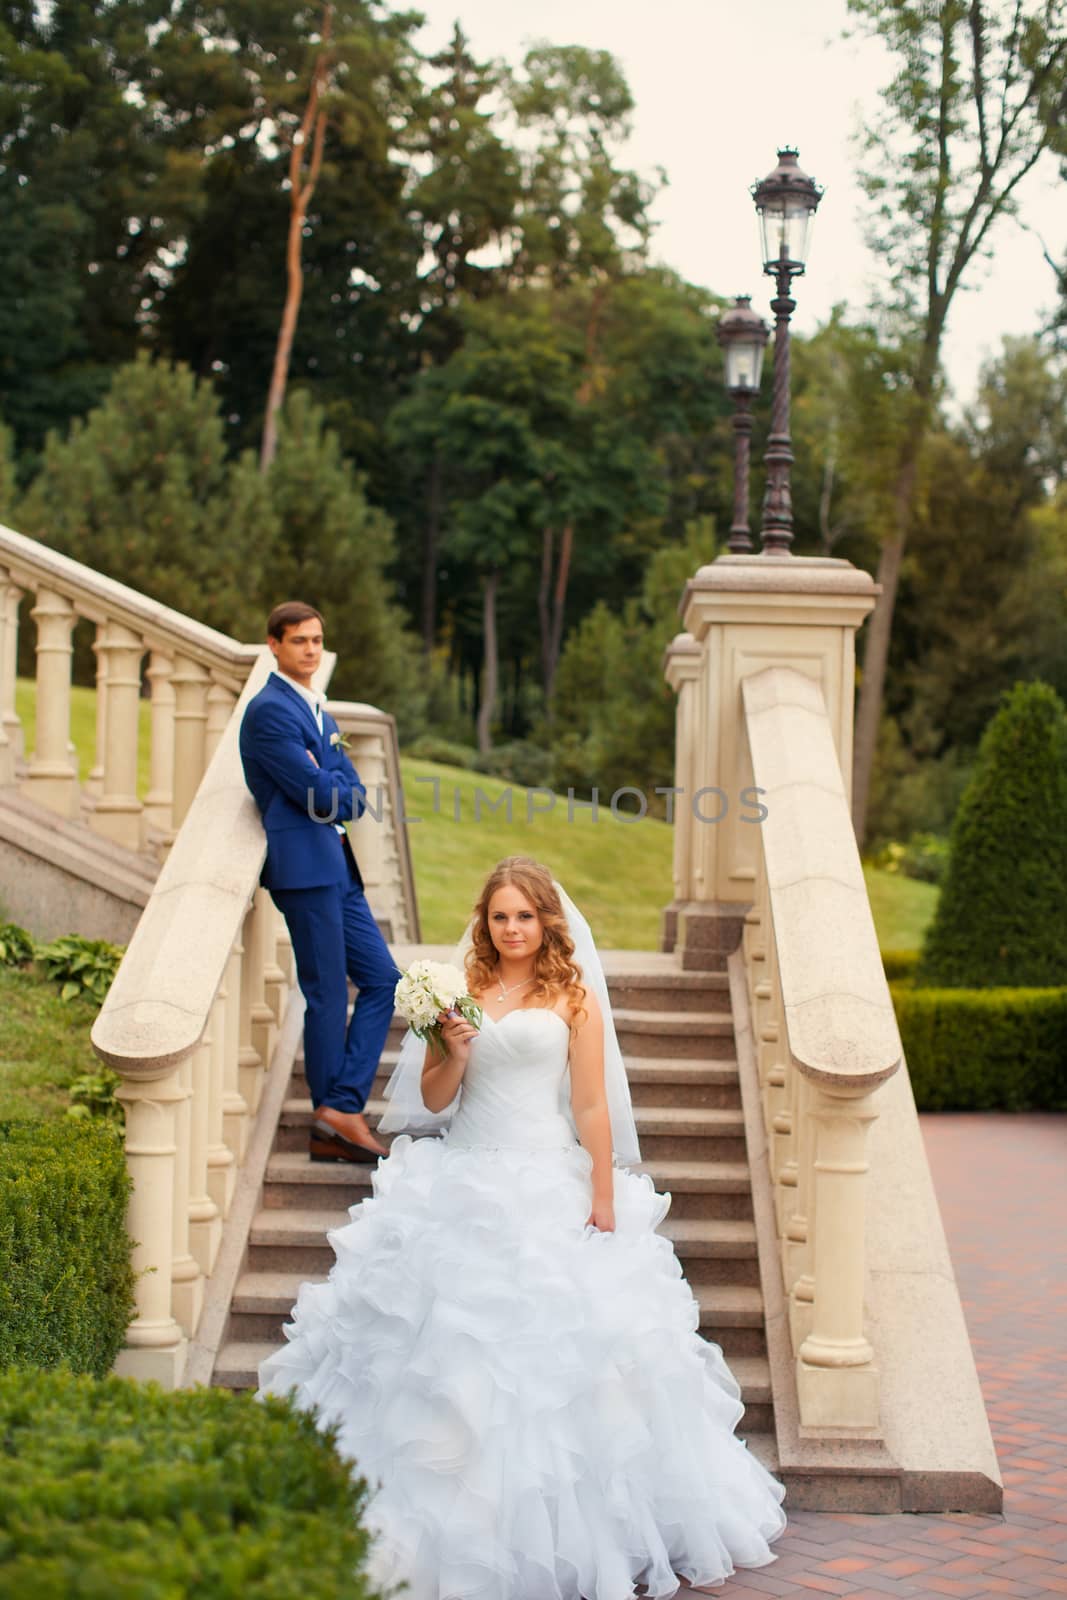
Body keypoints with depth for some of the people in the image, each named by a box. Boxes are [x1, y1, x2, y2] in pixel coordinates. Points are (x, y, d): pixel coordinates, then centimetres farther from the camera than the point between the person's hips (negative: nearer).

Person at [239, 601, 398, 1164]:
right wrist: (337, 789, 2)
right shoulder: (269, 710, -11)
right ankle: (332, 1126, 6)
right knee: (327, 996, -3)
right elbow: (319, 795, -17)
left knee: (382, 980, 6)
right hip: (305, 866, -9)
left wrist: (333, 791, -8)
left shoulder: (318, 710, 19)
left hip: (336, 868, 9)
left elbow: (353, 793, 11)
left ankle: (340, 1109, 4)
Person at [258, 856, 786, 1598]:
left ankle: (555, 1529, 11)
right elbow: (432, 1100, 9)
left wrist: (605, 1205, -7)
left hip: (549, 1189, -3)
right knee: (453, 1348, 2)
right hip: (462, 1186, 3)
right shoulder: (462, 990, 8)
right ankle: (455, 1522, 14)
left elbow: (592, 1109, -3)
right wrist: (454, 1054, -11)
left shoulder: (574, 996, 0)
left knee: (555, 1350, -3)